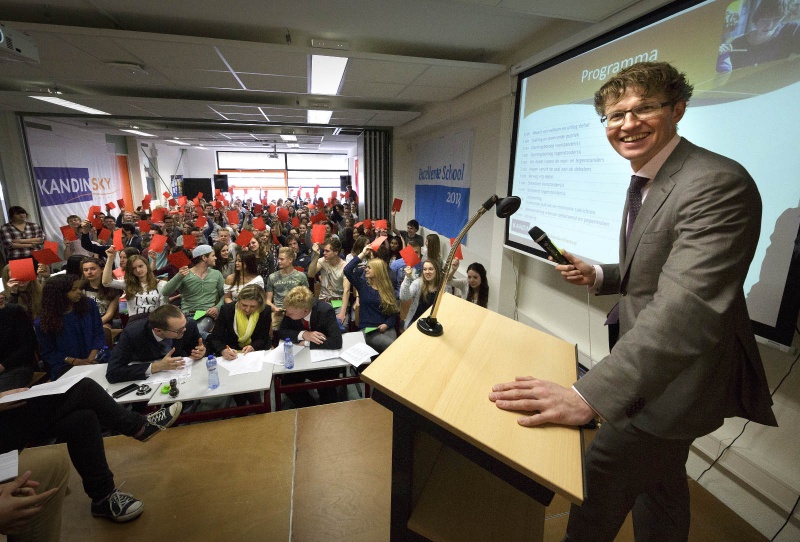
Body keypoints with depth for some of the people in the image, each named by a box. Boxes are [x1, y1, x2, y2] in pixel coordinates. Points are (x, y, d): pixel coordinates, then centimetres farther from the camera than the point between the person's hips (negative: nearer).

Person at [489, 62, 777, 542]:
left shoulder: (717, 184, -25)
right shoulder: (646, 181, 7)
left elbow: (688, 305, -38)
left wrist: (588, 395, -45)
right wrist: (597, 275, 0)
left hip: (679, 379, -9)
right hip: (654, 365, 9)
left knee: (600, 481, 4)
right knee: (658, 480, 26)